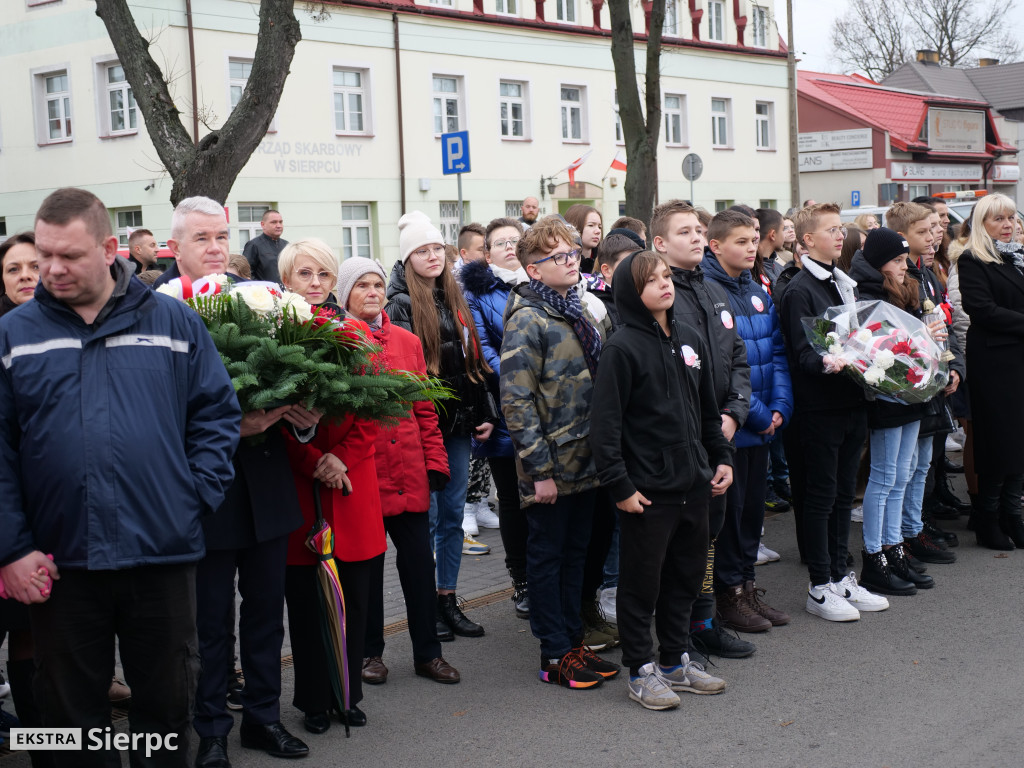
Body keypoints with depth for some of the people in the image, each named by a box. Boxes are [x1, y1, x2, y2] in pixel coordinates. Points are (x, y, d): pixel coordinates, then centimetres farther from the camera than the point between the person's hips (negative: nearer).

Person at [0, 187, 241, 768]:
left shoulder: (176, 323, 3)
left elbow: (218, 414, 5)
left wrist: (198, 497, -6)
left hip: (164, 553, 0)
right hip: (57, 562, 0)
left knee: (168, 702, 13)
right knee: (71, 711, 13)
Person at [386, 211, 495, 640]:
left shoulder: (454, 300, 13)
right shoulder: (401, 306, -7)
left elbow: (473, 359, 16)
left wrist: (485, 413, 11)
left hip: (458, 425, 6)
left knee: (453, 514, 11)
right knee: (427, 516, 0)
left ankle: (448, 600, 22)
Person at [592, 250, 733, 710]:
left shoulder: (690, 341, 10)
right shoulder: (622, 348, -12)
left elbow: (708, 410, 20)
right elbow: (605, 424, -15)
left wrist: (721, 458, 14)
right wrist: (619, 486, -17)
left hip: (693, 484, 7)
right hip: (646, 490, -7)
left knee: (686, 576, 16)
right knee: (642, 581, 4)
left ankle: (676, 661, 30)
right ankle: (641, 671, 16)